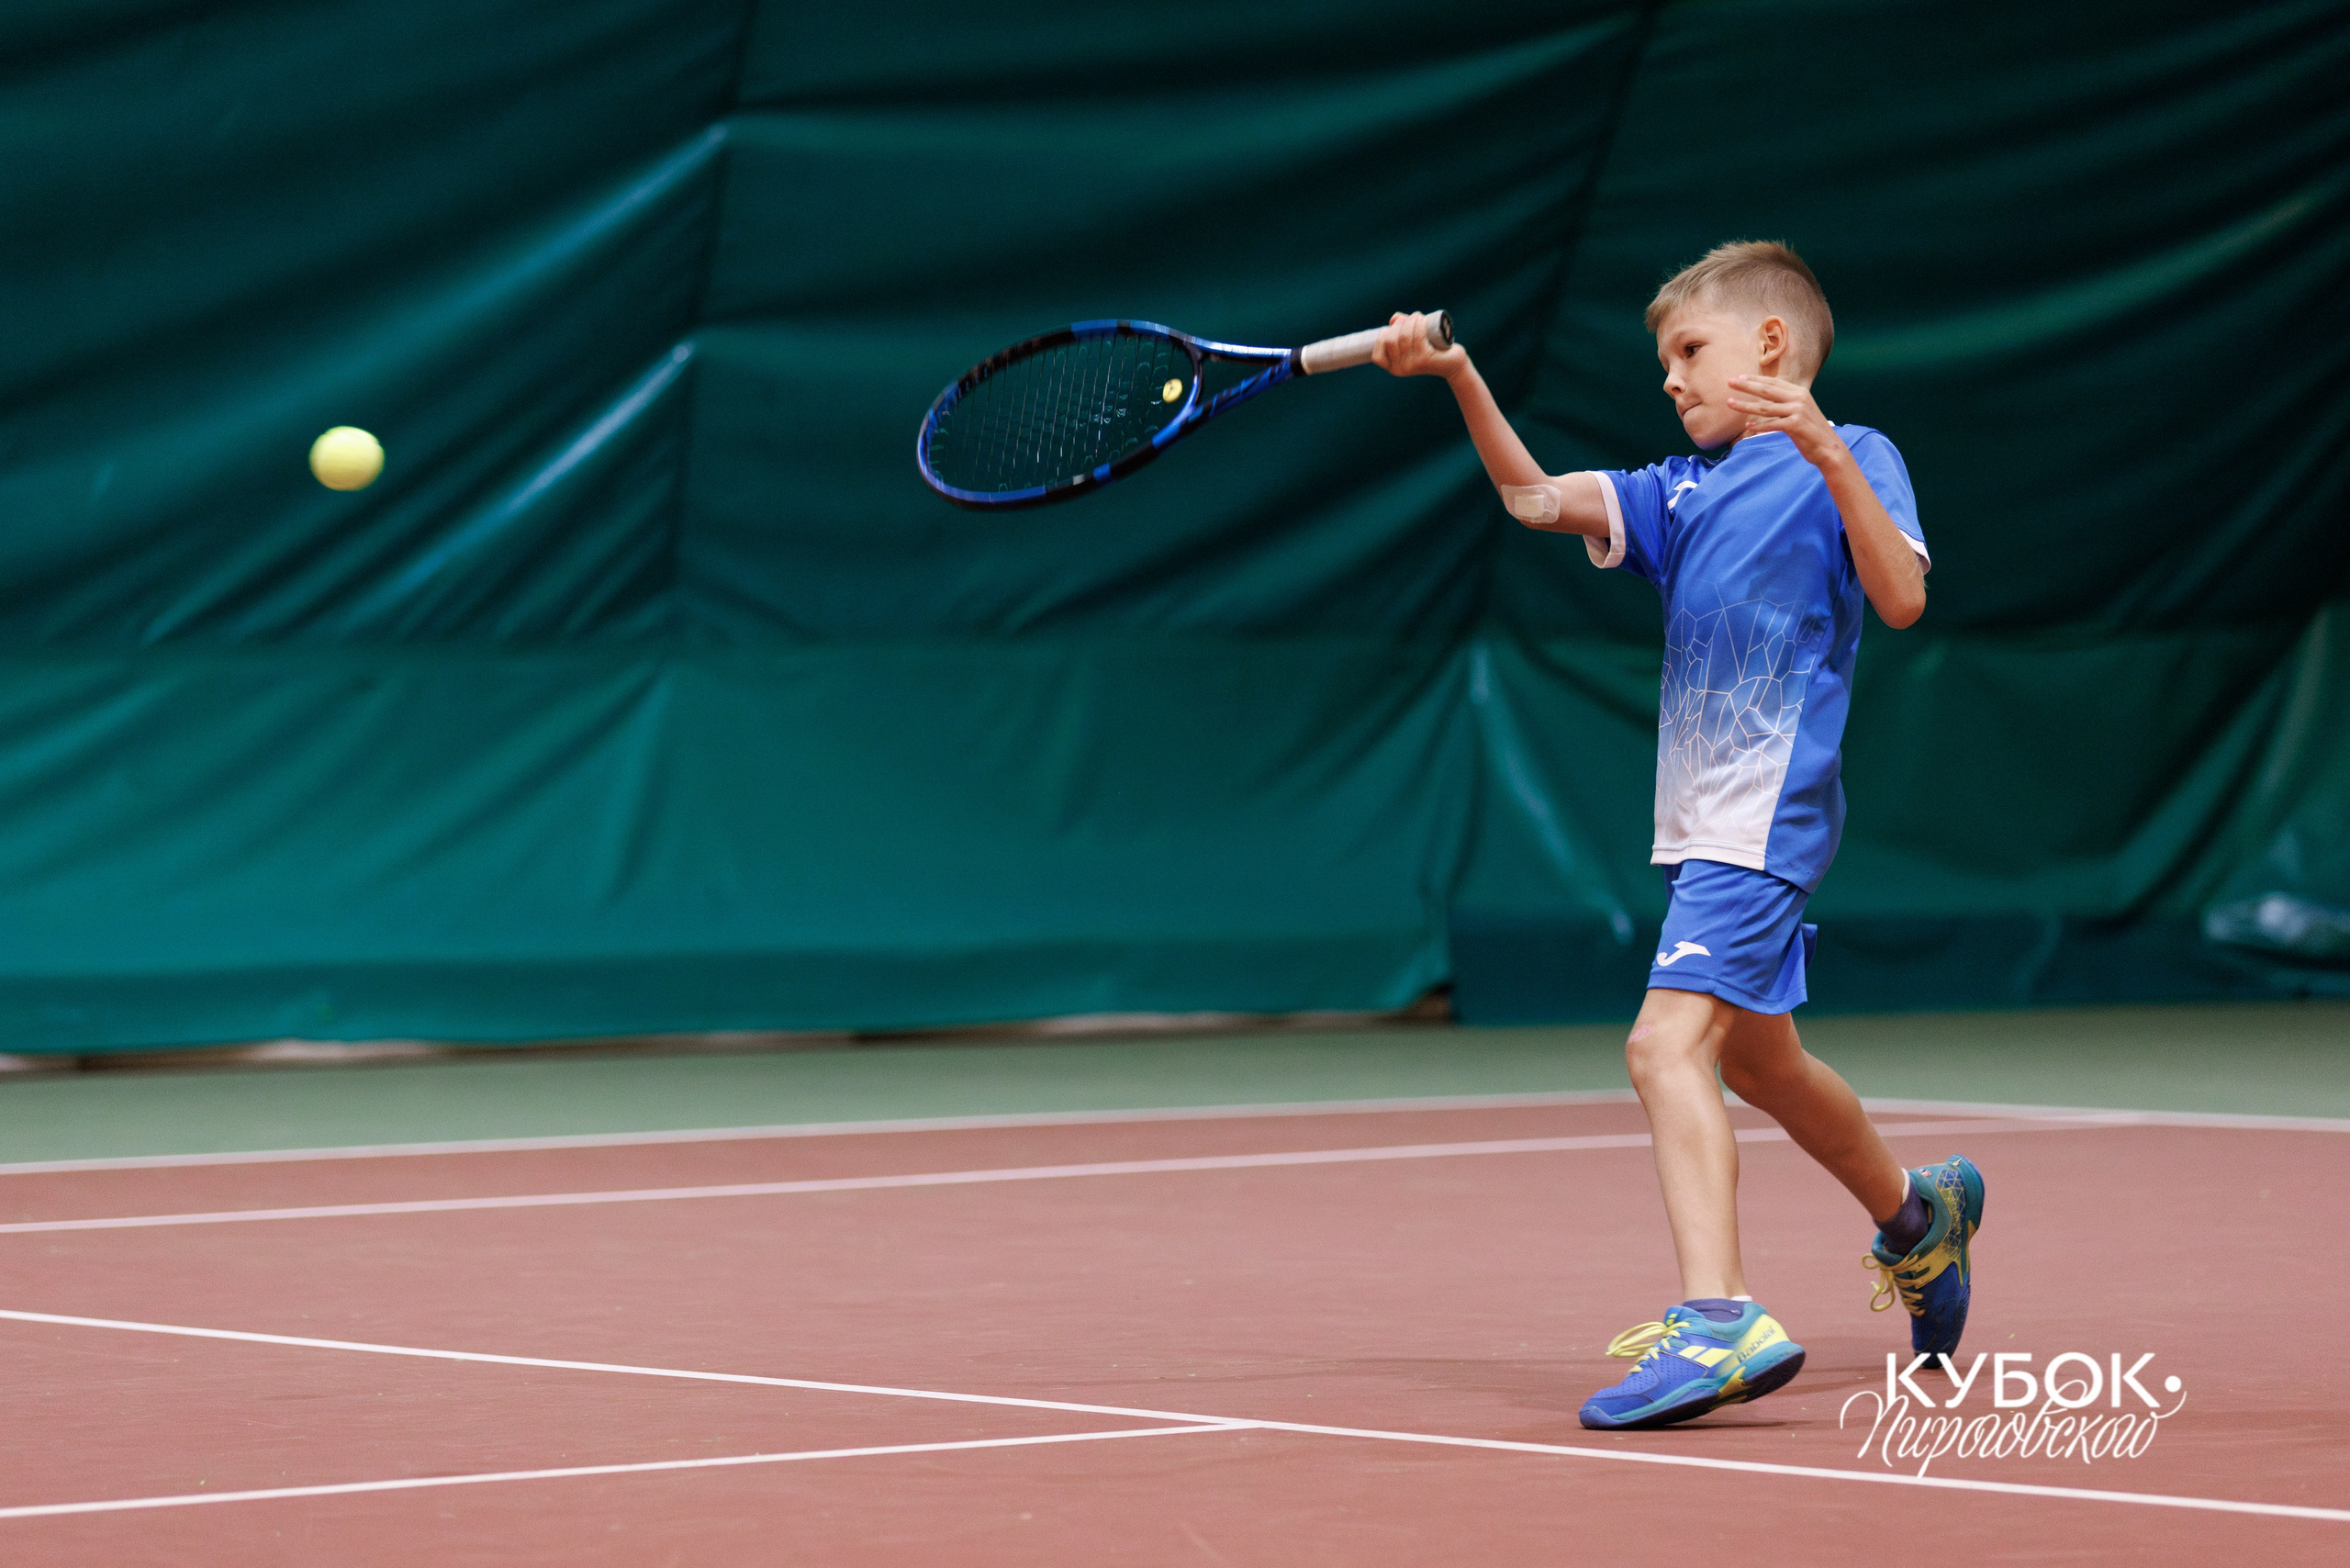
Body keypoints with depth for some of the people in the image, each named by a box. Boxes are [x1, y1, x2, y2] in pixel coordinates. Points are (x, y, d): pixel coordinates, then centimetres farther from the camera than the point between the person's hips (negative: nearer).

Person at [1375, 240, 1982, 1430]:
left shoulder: (1849, 461, -3)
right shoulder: (1687, 489, 17)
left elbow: (1901, 597, -19)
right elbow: (1538, 498, 9)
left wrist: (1829, 457, -29)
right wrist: (1461, 379, -3)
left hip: (1769, 811, -9)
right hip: (1707, 822, 9)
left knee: (1670, 1041, -23)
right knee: (1755, 1063, 23)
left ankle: (1717, 1320, -32)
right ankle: (1918, 1217, 47)